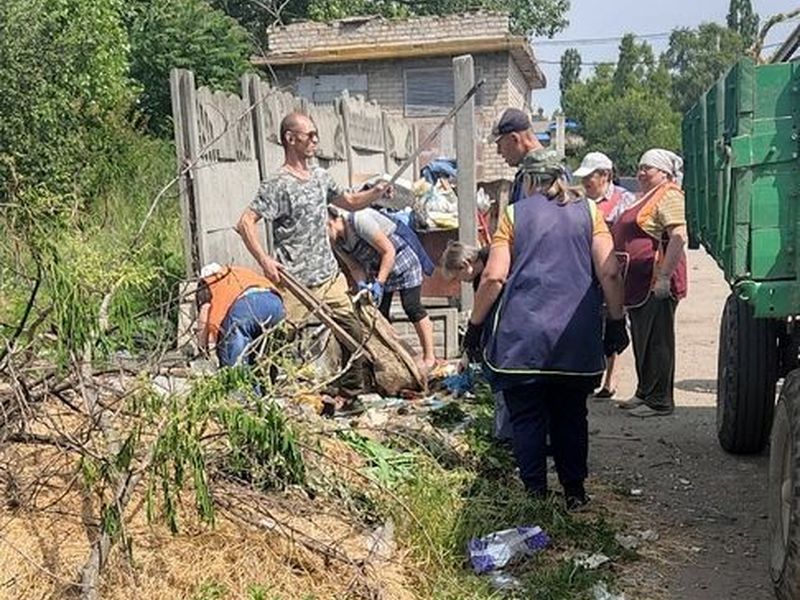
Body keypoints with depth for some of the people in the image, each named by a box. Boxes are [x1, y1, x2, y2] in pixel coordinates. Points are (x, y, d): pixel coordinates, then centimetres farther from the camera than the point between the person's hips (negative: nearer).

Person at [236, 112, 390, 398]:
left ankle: (352, 393, 24)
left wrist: (376, 192, 7)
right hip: (296, 284, -7)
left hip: (331, 276, 7)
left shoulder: (319, 175, 11)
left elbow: (350, 201, 25)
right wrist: (265, 262, -22)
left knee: (354, 332, 10)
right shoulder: (277, 185, -13)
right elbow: (245, 223, -17)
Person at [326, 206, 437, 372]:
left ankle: (429, 357, 1)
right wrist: (361, 284, -22)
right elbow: (354, 266, -1)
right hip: (376, 269, 8)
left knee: (412, 307, -7)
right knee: (379, 313, 3)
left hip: (401, 260, -8)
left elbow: (388, 251, -26)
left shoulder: (359, 220, -32)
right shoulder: (335, 240, -9)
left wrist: (379, 283, -27)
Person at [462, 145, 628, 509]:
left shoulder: (514, 214, 4)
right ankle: (574, 492, 20)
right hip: (577, 339, 2)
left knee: (527, 417, 6)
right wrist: (616, 322, 8)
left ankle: (535, 493, 8)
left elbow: (494, 277, -4)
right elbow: (609, 273, 0)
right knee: (571, 415, 14)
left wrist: (475, 325, 4)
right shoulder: (588, 211, 9)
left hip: (521, 335, -2)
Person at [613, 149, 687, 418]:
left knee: (657, 341, -5)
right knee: (642, 340, 15)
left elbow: (679, 237, -22)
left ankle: (660, 401, 2)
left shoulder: (668, 196, -10)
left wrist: (664, 277, -27)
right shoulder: (646, 198, 22)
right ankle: (645, 393, 25)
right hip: (639, 284, 10)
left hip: (656, 284, -10)